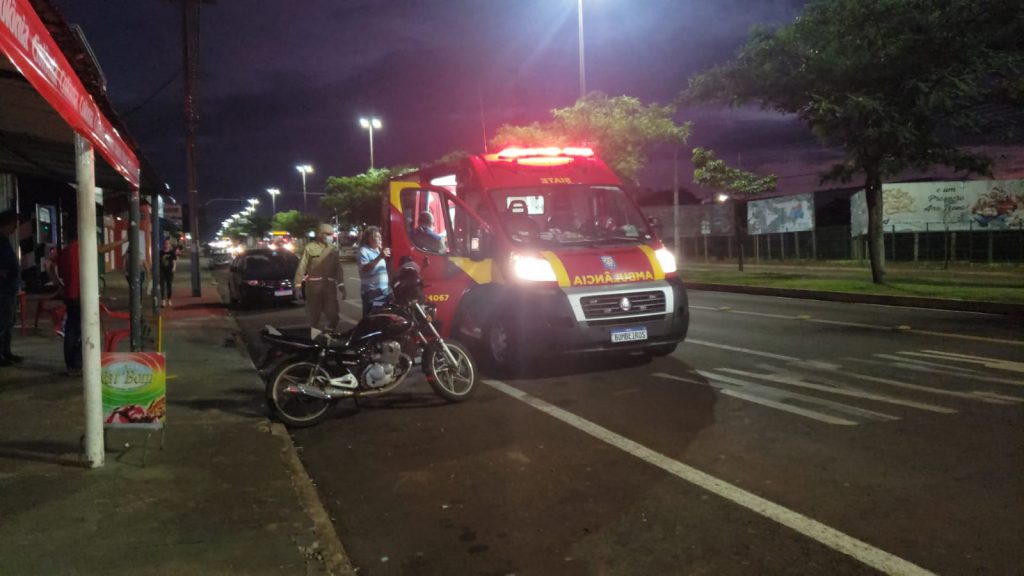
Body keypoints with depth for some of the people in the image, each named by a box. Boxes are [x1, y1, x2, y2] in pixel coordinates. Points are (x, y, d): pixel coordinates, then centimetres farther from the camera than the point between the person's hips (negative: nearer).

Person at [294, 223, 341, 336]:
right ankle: (315, 334, 15)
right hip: (314, 285, -3)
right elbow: (302, 266, -6)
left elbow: (338, 268, 13)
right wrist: (297, 284, -10)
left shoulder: (334, 249, 10)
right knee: (314, 313, 5)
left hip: (330, 285, 3)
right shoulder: (310, 247, -3)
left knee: (332, 312, 3)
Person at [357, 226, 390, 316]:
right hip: (371, 292, -9)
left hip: (384, 291, 9)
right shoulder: (364, 251, -10)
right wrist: (380, 257, -29)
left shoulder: (378, 250, 16)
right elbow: (364, 269, -26)